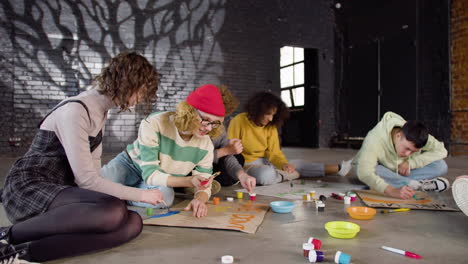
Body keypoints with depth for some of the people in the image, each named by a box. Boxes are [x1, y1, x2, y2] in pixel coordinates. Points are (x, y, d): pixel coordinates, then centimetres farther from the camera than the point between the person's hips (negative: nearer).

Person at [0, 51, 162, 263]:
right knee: (113, 211, -35)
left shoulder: (100, 110, 10)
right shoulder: (75, 111, -19)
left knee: (132, 223, -17)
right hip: (28, 187, -8)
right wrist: (141, 195, -12)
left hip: (58, 188, 8)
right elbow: (86, 179, -20)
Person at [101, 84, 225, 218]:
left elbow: (204, 187, -13)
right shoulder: (154, 124, -31)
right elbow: (150, 175, -32)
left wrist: (200, 199, -38)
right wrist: (189, 181, -45)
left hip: (162, 181, 3)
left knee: (165, 196, -33)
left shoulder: (206, 145, -19)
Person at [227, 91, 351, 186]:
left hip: (266, 163, 6)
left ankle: (338, 168, 7)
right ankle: (294, 175, -7)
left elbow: (274, 152, -3)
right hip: (247, 165, -6)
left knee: (297, 163, -3)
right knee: (267, 174, -36)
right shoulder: (238, 121, -15)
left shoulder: (271, 126, 1)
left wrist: (284, 163, -25)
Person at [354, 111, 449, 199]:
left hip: (402, 172, 4)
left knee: (441, 166, -15)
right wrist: (392, 191, -59)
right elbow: (364, 173, -47)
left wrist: (410, 162, -30)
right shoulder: (375, 139, -37)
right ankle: (419, 185, -27)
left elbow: (441, 151, -20)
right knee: (376, 171, -41)